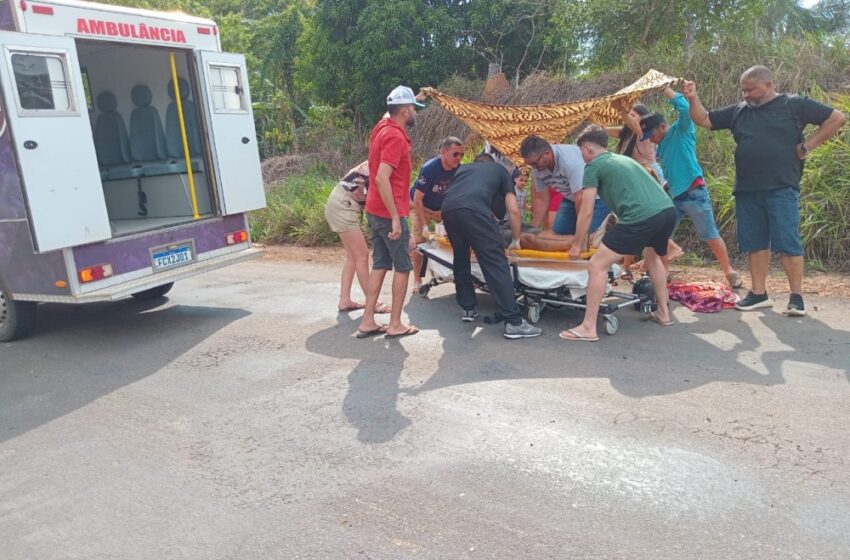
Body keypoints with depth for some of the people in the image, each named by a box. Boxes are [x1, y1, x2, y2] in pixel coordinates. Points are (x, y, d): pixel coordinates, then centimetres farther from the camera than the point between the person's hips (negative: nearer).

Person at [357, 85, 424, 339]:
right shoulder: (396, 137, -18)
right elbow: (382, 178, -27)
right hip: (389, 213, -9)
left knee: (380, 265, 12)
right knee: (403, 267, 2)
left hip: (375, 211, 9)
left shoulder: (382, 127, 9)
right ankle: (395, 325, 8)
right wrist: (395, 218, -27)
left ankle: (367, 322, 13)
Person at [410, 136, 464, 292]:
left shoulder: (459, 169, -18)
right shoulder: (429, 169, -32)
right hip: (421, 206, -4)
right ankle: (417, 281, 4)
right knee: (419, 241, -10)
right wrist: (424, 225, -32)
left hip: (442, 207, 4)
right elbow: (417, 199, -29)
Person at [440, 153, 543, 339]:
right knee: (496, 263, -5)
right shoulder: (500, 170, 31)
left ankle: (468, 308, 29)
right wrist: (516, 239, 34)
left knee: (461, 259, 23)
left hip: (447, 208, 4)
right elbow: (513, 210, 23)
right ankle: (513, 322, -9)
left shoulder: (463, 168, 39)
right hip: (474, 209, -4)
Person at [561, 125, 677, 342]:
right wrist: (611, 232, 50)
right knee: (653, 257, 35)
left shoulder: (593, 166, 8)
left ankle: (588, 328, -1)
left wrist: (576, 245, 15)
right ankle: (663, 313, 43)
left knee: (597, 265, -2)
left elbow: (587, 212, 5)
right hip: (668, 210, 9)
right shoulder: (623, 159, 31)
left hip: (643, 217, -8)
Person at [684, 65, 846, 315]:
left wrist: (807, 145, -3)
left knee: (787, 243, -5)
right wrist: (693, 98, -1)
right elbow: (703, 120, 15)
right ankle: (758, 293, 17)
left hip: (782, 189, -4)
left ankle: (797, 297, 2)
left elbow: (837, 118, 3)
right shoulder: (738, 111, 13)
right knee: (754, 243, 9)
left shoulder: (794, 105, 2)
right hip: (747, 191, 5)